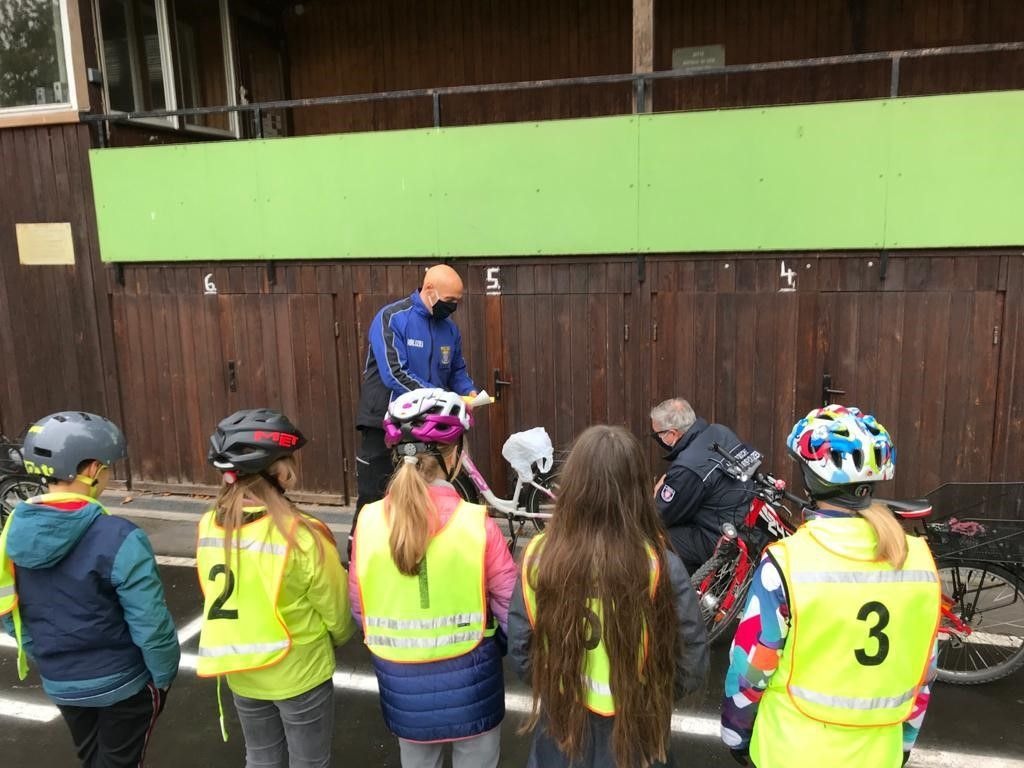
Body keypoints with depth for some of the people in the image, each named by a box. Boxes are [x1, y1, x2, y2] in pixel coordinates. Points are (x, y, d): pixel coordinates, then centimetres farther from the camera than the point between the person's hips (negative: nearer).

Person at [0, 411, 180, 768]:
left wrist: (45, 662, 19)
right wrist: (165, 674, -5)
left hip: (60, 684, 6)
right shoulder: (118, 538, -27)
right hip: (123, 683, -6)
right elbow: (150, 623, -23)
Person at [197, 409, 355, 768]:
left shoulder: (209, 529, -11)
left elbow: (218, 598, 2)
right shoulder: (301, 536, -26)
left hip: (241, 673, 5)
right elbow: (337, 611, -13)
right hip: (300, 672, -5)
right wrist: (340, 637, 9)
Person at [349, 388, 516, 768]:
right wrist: (499, 643, 9)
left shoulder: (369, 521, -12)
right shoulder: (476, 524, -20)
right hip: (469, 678, -3)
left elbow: (358, 607, -1)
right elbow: (510, 606, -11)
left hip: (401, 680, 3)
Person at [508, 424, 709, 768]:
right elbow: (690, 667, -11)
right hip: (634, 737, -1)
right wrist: (650, 694, 8)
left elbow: (521, 652, -6)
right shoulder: (661, 566, -23)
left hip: (559, 729, 1)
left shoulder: (539, 556, -19)